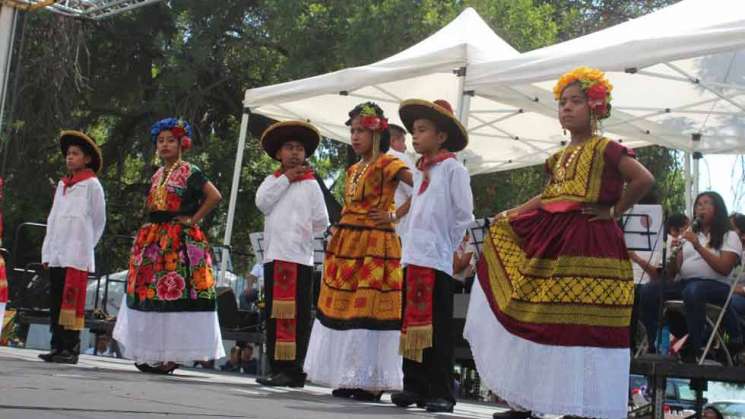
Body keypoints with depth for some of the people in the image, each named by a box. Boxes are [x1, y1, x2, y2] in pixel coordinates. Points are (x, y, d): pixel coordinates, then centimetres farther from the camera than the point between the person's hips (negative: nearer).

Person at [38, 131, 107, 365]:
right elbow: (53, 218, 19)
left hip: (77, 255, -6)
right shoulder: (62, 185, 18)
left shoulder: (91, 185, 0)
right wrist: (47, 251, 12)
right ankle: (57, 347, 10)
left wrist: (85, 246, 5)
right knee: (55, 301, 6)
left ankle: (71, 349, -7)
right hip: (56, 253, 6)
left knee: (72, 301, -9)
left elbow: (99, 221, 3)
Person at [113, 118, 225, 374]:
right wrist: (148, 233, 12)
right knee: (149, 293, 5)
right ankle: (153, 354, 11)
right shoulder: (157, 175, 17)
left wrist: (193, 219, -12)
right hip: (154, 241, 8)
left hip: (179, 243, -7)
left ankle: (171, 356, -6)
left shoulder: (189, 172, -4)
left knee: (175, 294, -9)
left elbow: (214, 196, -15)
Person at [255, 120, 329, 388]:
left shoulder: (310, 184, 5)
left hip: (299, 257, -4)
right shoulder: (272, 181, 16)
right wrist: (286, 178, -2)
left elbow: (321, 222, 4)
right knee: (274, 315, 6)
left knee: (296, 316, -6)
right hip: (273, 256, 4)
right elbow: (263, 203, -5)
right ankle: (277, 368, 12)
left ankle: (293, 370, -5)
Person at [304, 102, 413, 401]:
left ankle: (370, 381, -4)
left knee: (368, 312, -9)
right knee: (341, 309, 8)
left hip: (374, 247, -8)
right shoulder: (353, 169, 17)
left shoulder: (386, 164, -7)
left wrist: (395, 215, -14)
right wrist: (337, 238, 11)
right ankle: (349, 379, 14)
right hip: (346, 246, 8)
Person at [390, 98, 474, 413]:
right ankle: (414, 386, 14)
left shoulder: (452, 168, -4)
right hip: (413, 257, 7)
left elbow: (464, 215, -6)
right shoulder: (419, 171, 17)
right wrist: (411, 246, 13)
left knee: (437, 328, -6)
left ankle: (441, 392, -3)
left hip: (437, 260, -7)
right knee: (411, 324, 8)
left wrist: (447, 246, -3)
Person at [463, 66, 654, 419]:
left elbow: (644, 179, -16)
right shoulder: (561, 156, 18)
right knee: (535, 321, 9)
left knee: (580, 324, -9)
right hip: (551, 242, 8)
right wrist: (510, 216, 15)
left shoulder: (605, 149, -6)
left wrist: (614, 211, -10)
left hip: (588, 245, -8)